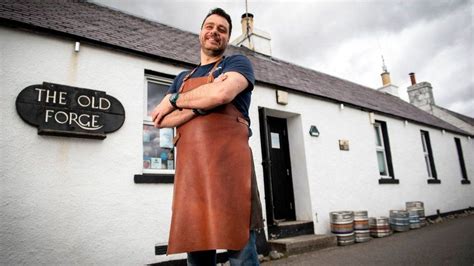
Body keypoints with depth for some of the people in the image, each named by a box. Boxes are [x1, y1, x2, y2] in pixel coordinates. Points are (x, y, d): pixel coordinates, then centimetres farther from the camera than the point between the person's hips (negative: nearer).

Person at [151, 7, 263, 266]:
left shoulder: (238, 63, 11)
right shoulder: (182, 78, 25)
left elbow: (222, 93, -12)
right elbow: (162, 120, 12)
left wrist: (175, 100, 2)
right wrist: (201, 104, -4)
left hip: (228, 162, -4)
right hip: (190, 169, 5)